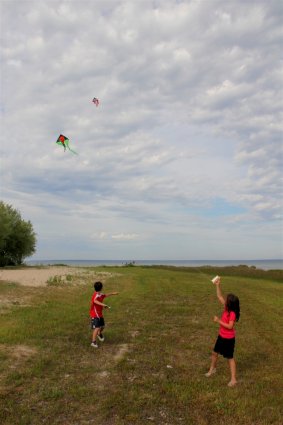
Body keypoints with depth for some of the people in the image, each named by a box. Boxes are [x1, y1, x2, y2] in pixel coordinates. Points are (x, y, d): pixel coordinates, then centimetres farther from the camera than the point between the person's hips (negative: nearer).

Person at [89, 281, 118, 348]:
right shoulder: (96, 295, -24)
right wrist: (103, 304, -59)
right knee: (97, 328, -16)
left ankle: (99, 334, 49)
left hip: (99, 314, 9)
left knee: (102, 326, 20)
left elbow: (105, 295, 29)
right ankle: (93, 342, -9)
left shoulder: (100, 294, 7)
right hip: (95, 315, -9)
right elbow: (95, 301, -46)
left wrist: (113, 293, 38)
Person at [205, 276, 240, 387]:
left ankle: (233, 379, 14)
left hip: (229, 339, -8)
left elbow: (230, 326, -30)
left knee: (230, 358, 3)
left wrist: (218, 321, -27)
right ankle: (212, 369, 42)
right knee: (214, 353, 20)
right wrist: (217, 285, -7)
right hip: (221, 336, 8)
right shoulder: (227, 308, -5)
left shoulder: (232, 313, -26)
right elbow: (219, 296, 0)